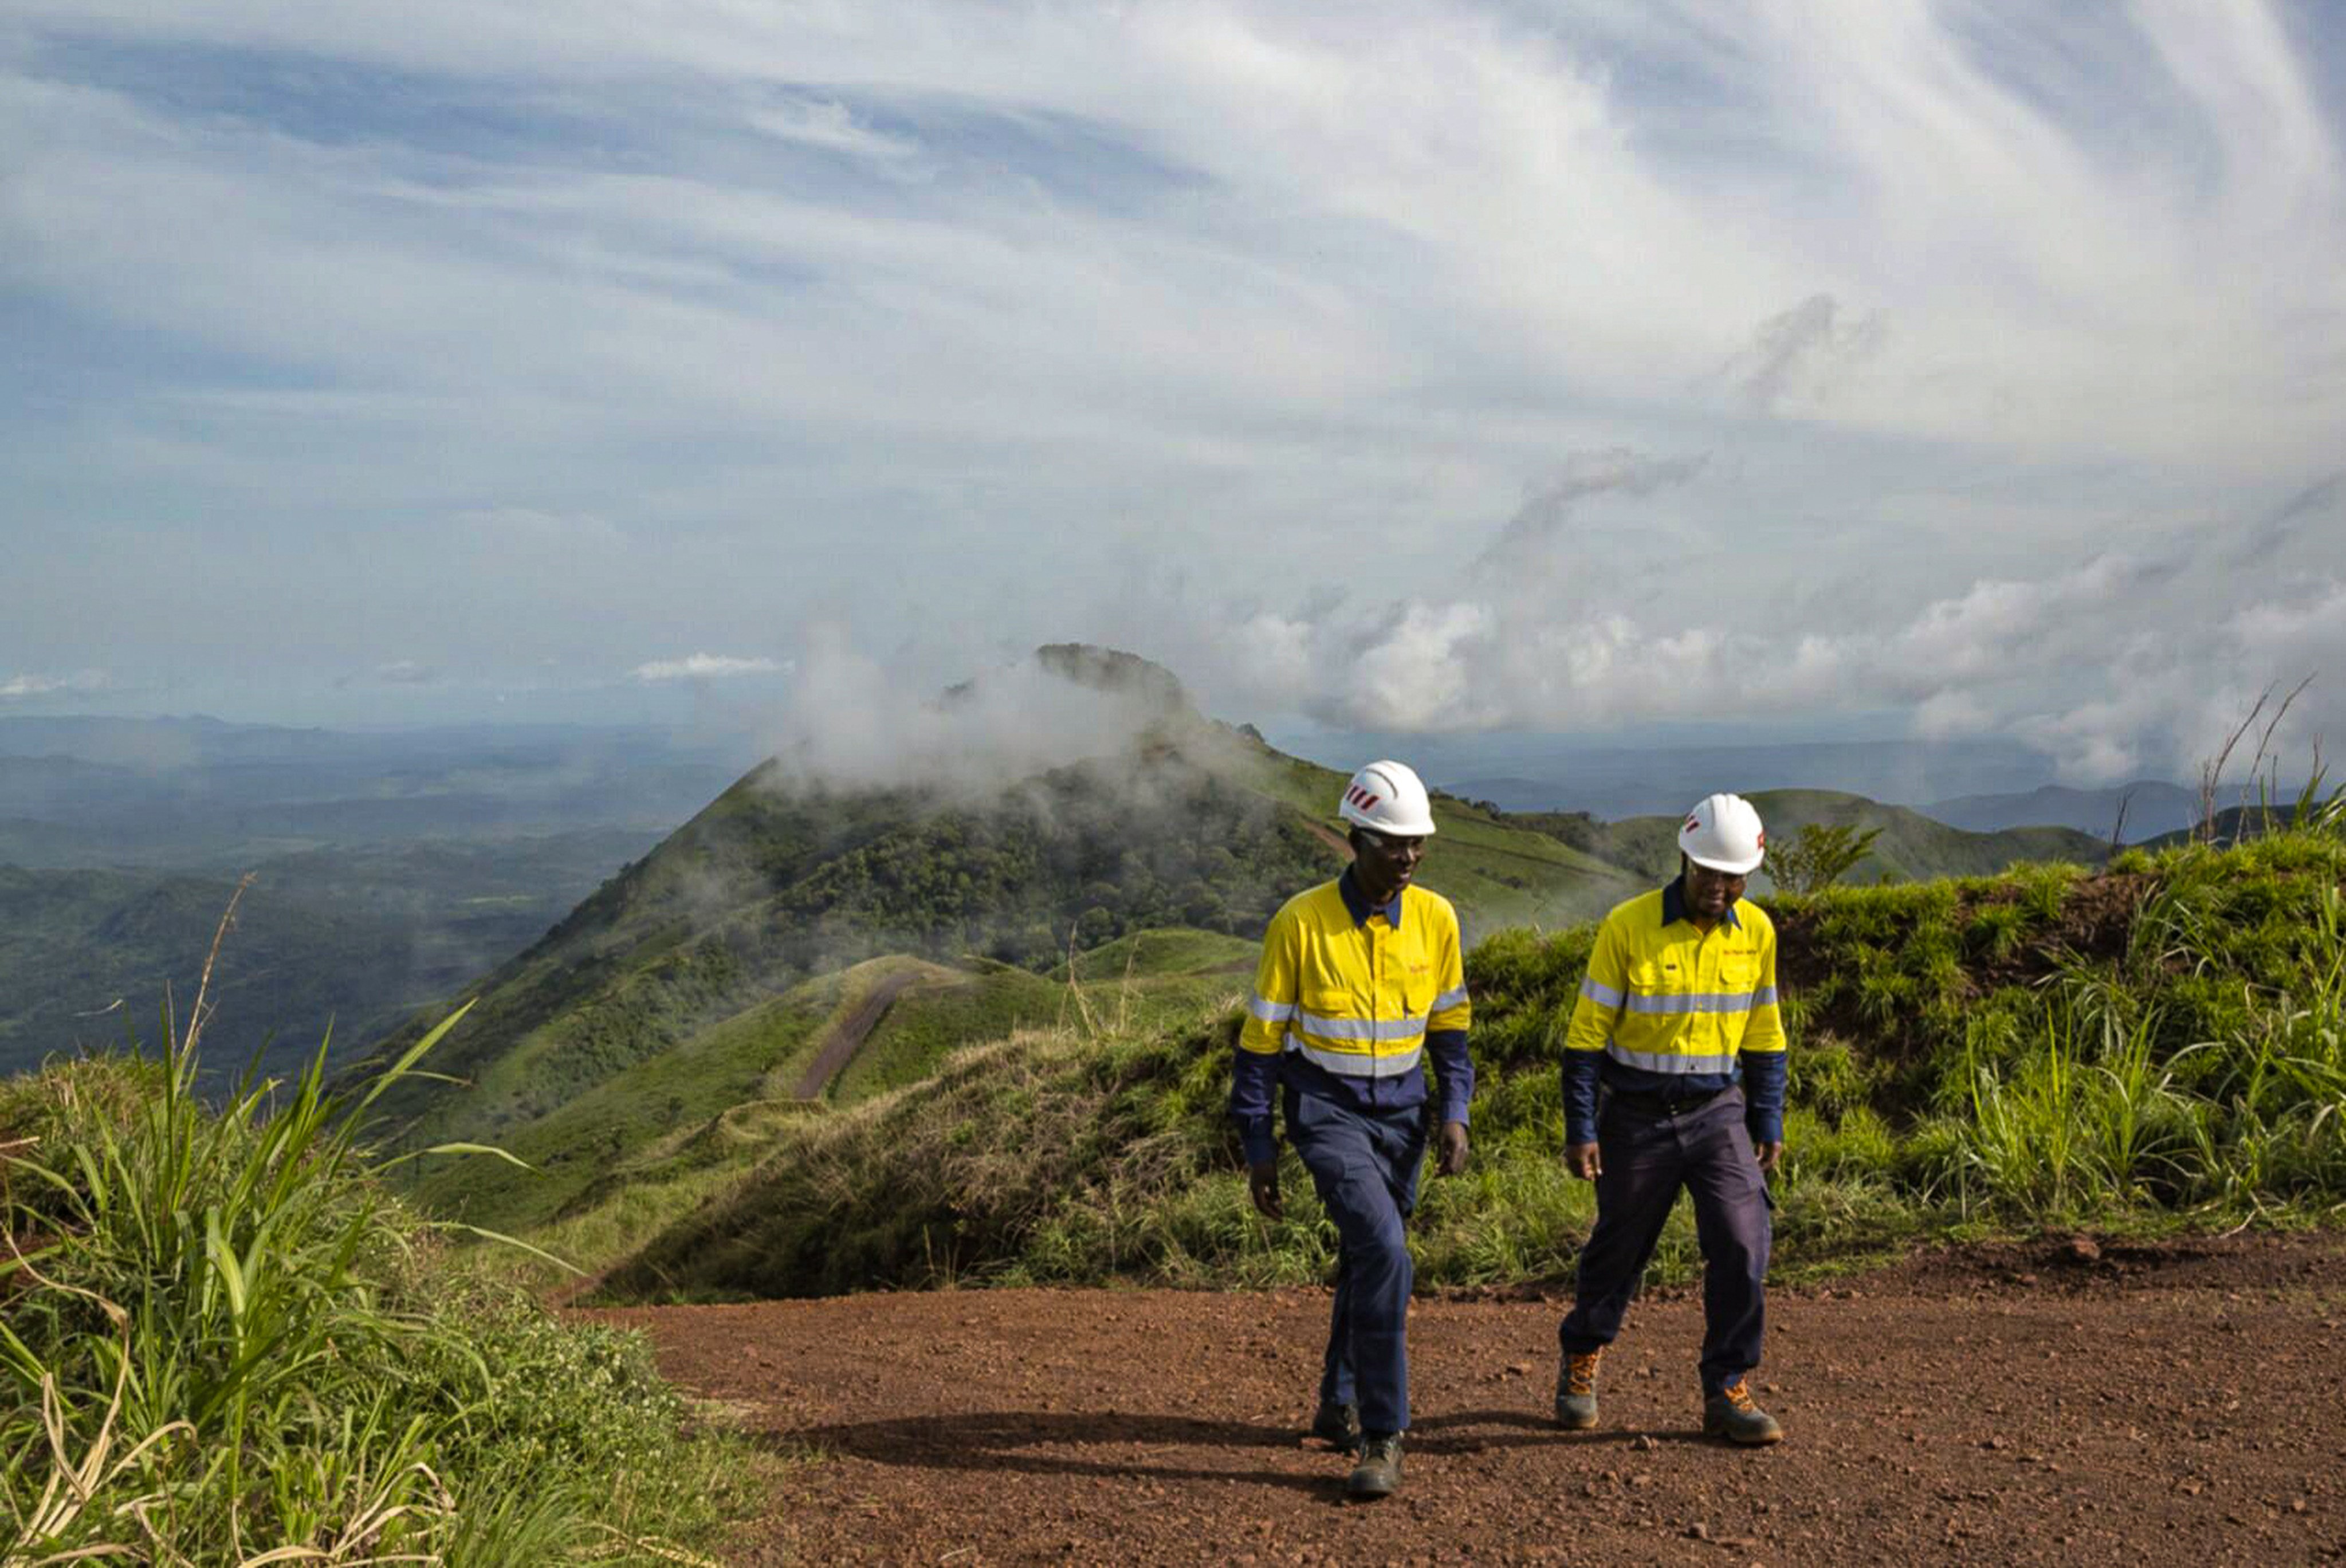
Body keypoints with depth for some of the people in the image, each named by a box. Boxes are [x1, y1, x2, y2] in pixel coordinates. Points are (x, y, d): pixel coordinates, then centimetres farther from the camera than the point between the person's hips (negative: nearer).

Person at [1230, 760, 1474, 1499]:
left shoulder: (1435, 918, -4)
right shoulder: (1300, 923, -15)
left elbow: (1449, 1022, 9)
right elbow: (1261, 1037, -8)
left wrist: (1454, 1114, 0)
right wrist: (1259, 1148, -7)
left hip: (1401, 1107, 5)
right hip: (1326, 1107, -4)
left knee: (1368, 1258, 14)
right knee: (1384, 1250, -20)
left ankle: (1338, 1405, 34)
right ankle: (1382, 1435, -10)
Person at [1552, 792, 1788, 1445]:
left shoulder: (1756, 931, -1)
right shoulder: (1627, 927, -14)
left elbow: (1764, 1036, 10)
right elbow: (1586, 1033, -10)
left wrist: (1769, 1124, 7)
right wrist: (1581, 1130, -13)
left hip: (1718, 1113, 3)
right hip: (1637, 1116, -3)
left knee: (1743, 1245, -10)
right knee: (1619, 1247, 11)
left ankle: (1727, 1392, 6)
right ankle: (1580, 1362, 35)